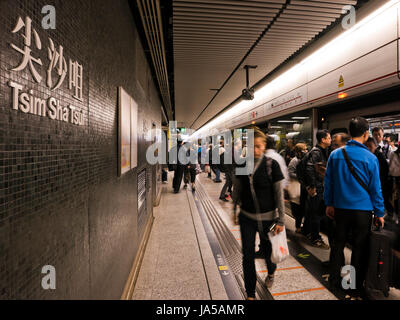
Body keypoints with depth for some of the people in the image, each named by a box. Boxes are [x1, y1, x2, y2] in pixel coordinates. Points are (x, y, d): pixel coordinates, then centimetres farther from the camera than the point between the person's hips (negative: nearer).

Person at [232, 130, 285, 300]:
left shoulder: (271, 165, -11)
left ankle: (271, 273, 54)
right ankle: (250, 293, 27)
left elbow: (279, 194, -8)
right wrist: (234, 210, 12)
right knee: (248, 255, 5)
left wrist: (281, 220, -8)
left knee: (268, 251, 17)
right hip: (247, 217, 2)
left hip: (267, 217, -2)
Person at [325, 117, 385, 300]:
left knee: (338, 244, 17)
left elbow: (328, 181, 3)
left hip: (340, 208, 2)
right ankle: (356, 288, 25)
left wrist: (329, 204, 14)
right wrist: (380, 213, 6)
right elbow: (375, 188, -5)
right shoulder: (370, 158, -11)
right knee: (359, 248, 11)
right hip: (363, 210, -2)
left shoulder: (335, 154, -3)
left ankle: (335, 279, 31)